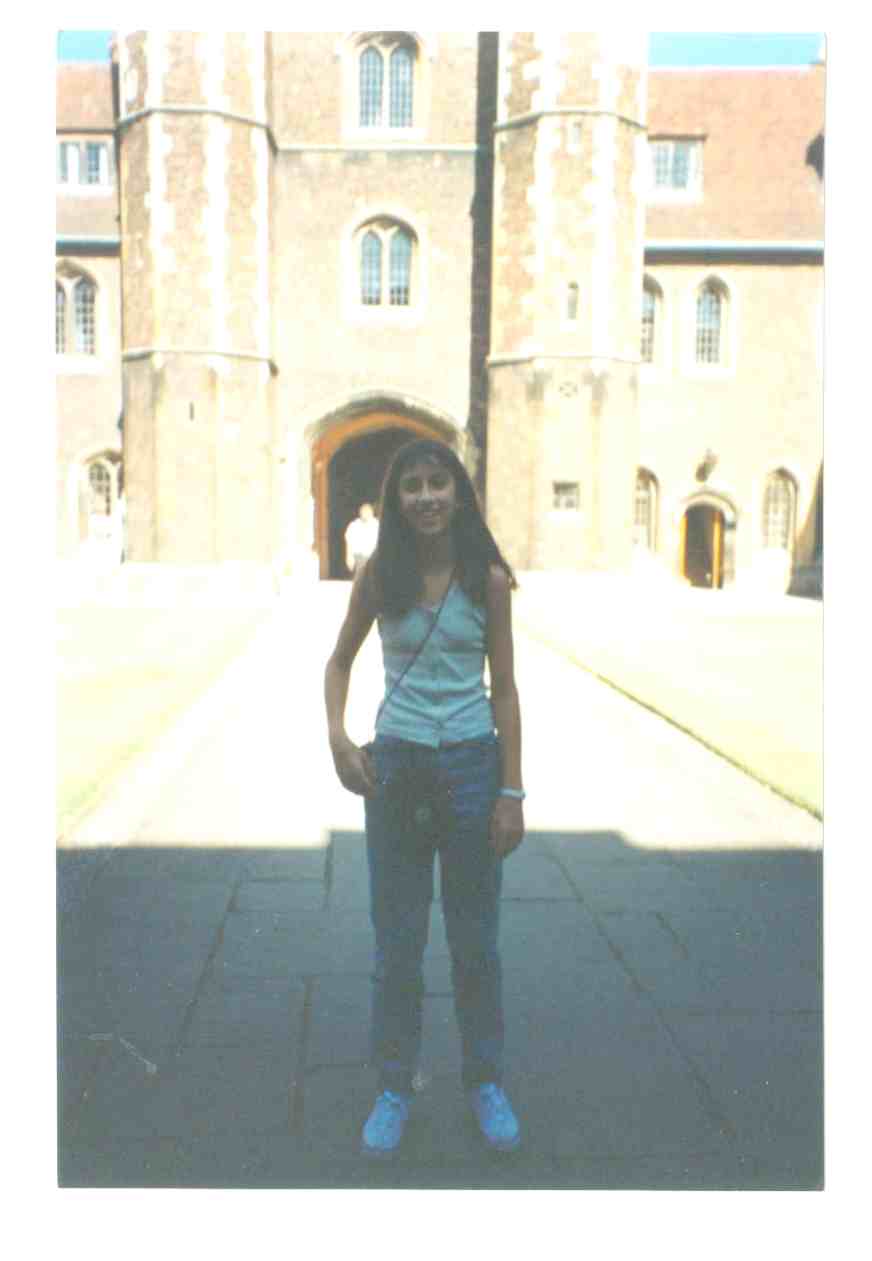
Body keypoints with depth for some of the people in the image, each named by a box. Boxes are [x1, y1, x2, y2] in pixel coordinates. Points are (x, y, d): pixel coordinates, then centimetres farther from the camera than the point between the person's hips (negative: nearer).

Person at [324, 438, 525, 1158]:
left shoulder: (488, 579, -4)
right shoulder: (379, 576, -3)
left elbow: (504, 687, -1)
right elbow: (341, 660, 10)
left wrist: (513, 793, -3)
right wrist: (338, 736, -6)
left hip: (471, 763, 0)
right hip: (394, 765, 1)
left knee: (476, 938, 13)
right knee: (397, 938, 12)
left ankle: (486, 1082, 34)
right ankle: (394, 1087, 32)